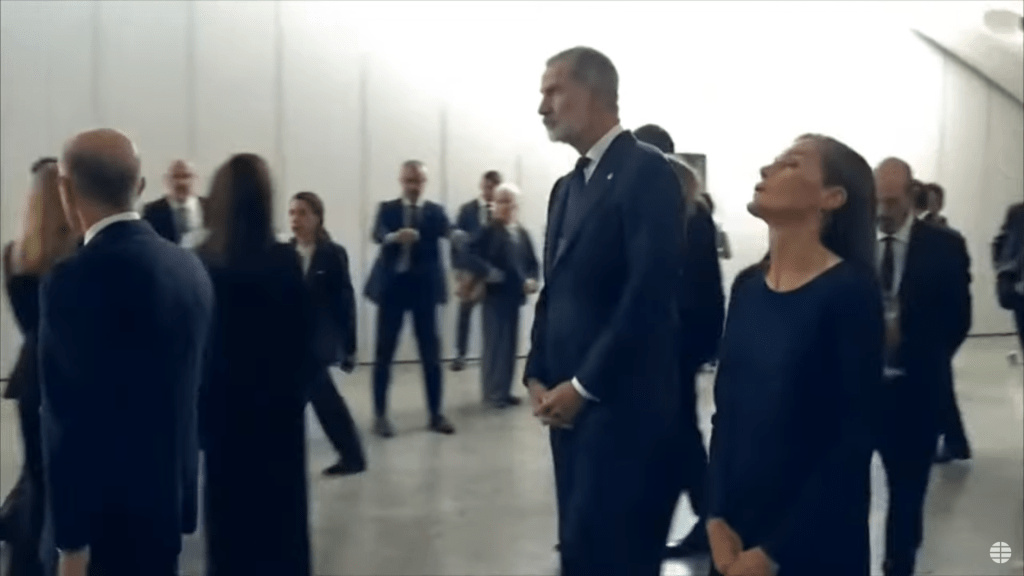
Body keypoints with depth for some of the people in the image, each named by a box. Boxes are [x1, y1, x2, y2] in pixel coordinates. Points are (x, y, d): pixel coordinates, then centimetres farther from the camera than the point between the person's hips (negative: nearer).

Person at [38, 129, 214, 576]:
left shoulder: (77, 278, -21)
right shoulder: (188, 266, 2)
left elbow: (71, 419, -21)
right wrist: (177, 501, 18)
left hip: (106, 518, -7)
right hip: (167, 498, 7)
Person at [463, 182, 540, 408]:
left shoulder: (522, 233, 7)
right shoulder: (488, 232, -9)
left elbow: (532, 262, 11)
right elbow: (470, 255, -19)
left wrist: (532, 280, -6)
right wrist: (488, 272, -26)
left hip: (514, 295, 6)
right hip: (495, 296, -6)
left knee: (510, 344, 12)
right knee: (495, 344, -1)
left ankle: (504, 390, 23)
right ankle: (493, 391, 11)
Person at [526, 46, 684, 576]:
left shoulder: (646, 171, -10)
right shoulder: (566, 186, 17)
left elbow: (649, 294, -18)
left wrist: (584, 385, -14)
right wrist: (538, 375, 5)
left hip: (622, 403, -8)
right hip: (568, 400, 8)